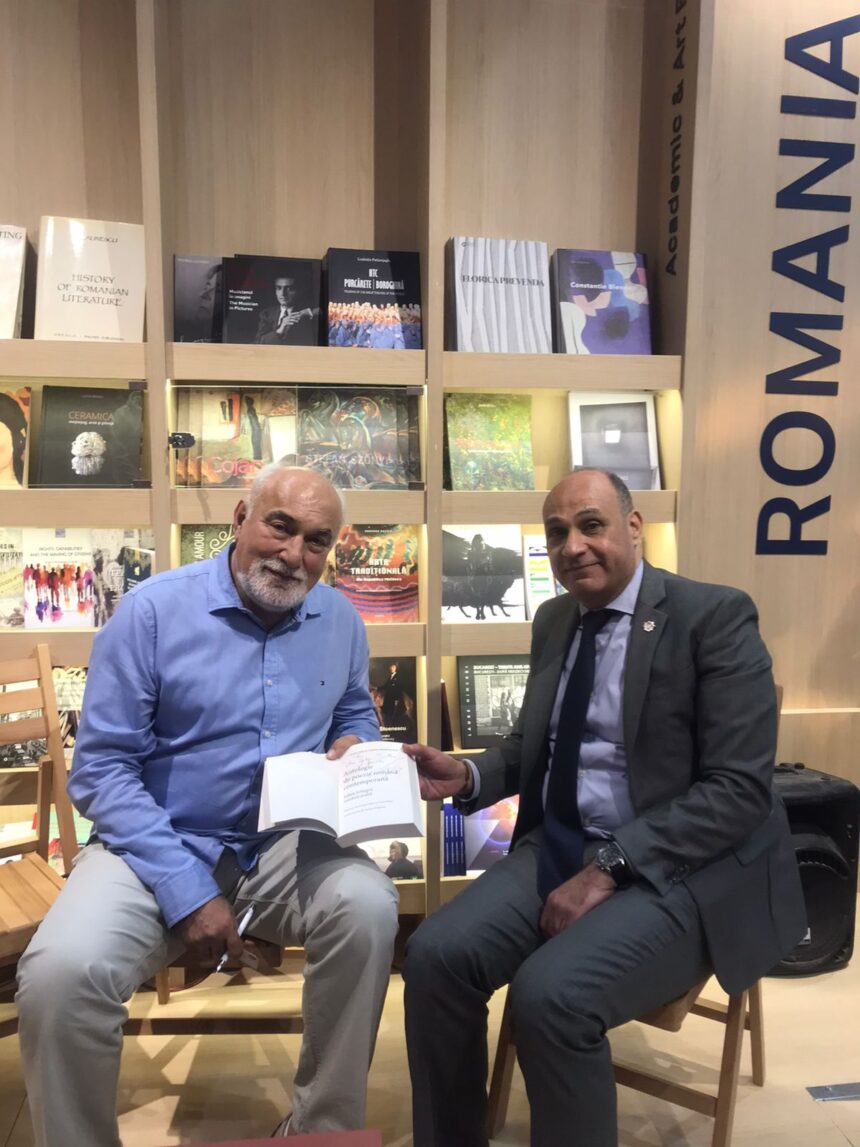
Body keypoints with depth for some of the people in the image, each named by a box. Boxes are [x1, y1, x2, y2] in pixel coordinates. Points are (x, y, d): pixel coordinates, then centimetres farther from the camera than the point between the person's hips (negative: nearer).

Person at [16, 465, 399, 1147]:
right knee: (60, 973, -28)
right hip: (159, 847, -2)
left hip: (284, 846, 3)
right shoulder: (152, 610, -10)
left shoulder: (341, 621, 3)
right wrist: (185, 890, -18)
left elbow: (355, 714, 21)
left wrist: (355, 745, -6)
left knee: (368, 908, -26)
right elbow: (102, 769, -11)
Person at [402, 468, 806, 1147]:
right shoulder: (553, 620, 9)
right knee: (436, 955, -14)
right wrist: (467, 776, -2)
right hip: (558, 848, 6)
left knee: (550, 992, -27)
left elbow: (738, 789, -17)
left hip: (682, 870, -5)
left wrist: (608, 868, -22)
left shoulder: (715, 615, -11)